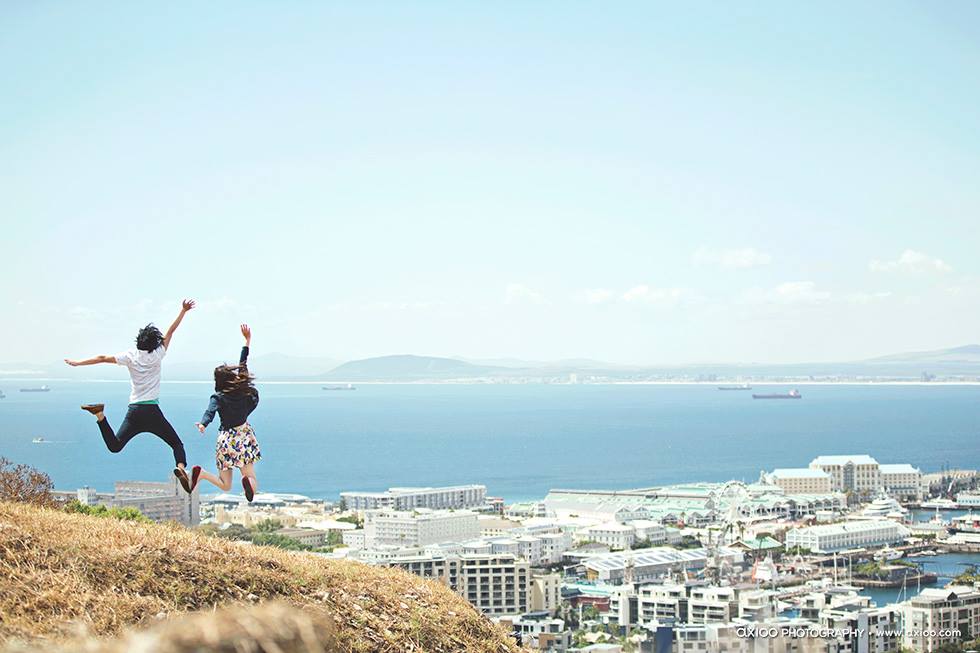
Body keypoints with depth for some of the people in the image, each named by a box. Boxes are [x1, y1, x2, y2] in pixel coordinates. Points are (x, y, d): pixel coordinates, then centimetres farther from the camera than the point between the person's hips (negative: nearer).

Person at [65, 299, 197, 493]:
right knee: (177, 443, 5)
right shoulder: (157, 355, 0)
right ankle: (181, 467, -26)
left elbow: (103, 358, 5)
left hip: (134, 411, 2)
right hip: (153, 411, -2)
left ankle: (100, 415, -16)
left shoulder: (130, 356, 4)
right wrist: (183, 311, 13)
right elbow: (171, 331, 6)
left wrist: (78, 363, 14)